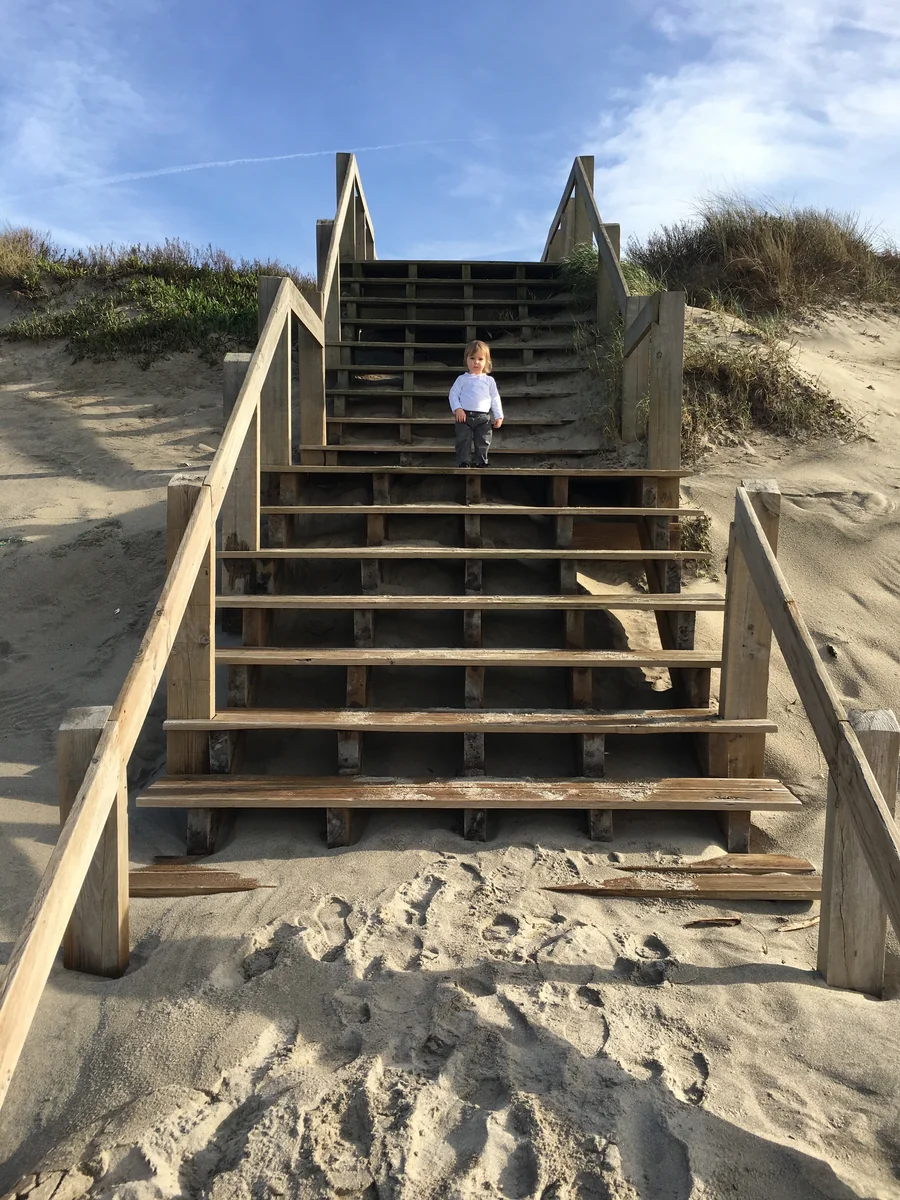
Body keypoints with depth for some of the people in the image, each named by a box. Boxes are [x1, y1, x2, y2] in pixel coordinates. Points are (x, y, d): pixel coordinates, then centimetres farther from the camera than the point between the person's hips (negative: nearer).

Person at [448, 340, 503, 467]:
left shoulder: (489, 381, 10)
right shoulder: (462, 379, 6)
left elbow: (495, 399, 11)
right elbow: (453, 394, 2)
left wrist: (499, 416, 4)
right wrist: (457, 409, -13)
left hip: (484, 417, 1)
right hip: (464, 416, -1)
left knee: (482, 443, 4)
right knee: (463, 441, -2)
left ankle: (480, 462, 13)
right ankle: (463, 462, 4)